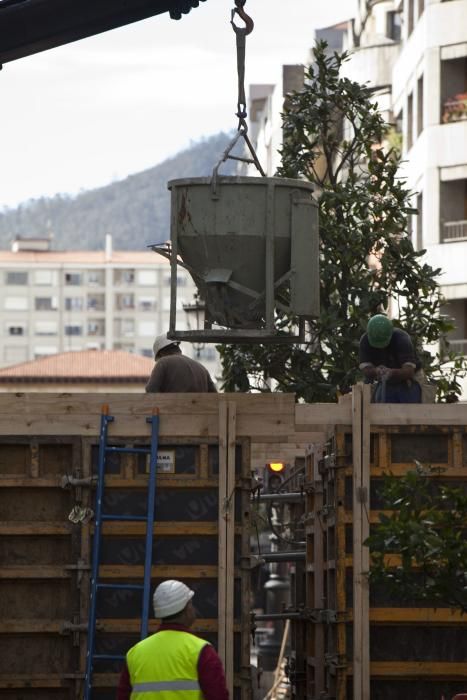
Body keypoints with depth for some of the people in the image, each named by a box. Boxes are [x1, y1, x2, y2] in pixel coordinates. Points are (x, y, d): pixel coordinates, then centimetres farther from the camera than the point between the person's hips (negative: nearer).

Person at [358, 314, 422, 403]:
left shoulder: (401, 339, -26)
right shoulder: (365, 341, -15)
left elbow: (409, 371, -33)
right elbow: (366, 370, -20)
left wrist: (392, 372, -53)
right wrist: (376, 371, -42)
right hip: (385, 385, 3)